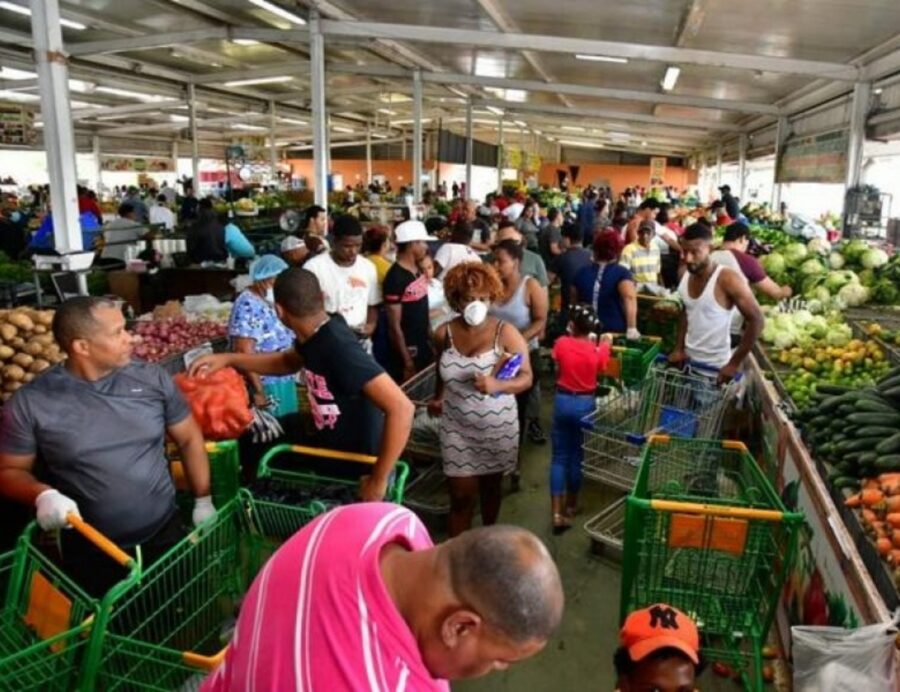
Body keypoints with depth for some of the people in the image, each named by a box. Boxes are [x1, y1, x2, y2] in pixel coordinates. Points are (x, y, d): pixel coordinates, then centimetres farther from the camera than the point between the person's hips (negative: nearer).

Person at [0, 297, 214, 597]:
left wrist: (203, 501, 3)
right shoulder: (30, 403, -12)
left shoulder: (153, 379, -6)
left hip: (165, 535, 2)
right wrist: (42, 494, -21)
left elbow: (189, 439, 3)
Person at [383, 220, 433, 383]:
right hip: (408, 351, -8)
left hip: (424, 346, 8)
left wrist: (432, 341, 13)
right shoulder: (395, 278, -21)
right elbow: (394, 325, -20)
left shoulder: (419, 270, 5)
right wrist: (407, 362, -18)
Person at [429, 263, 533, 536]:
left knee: (491, 487, 20)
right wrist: (438, 398, 16)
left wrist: (497, 385, -31)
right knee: (462, 496, 3)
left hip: (497, 426, -1)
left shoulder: (506, 333, -14)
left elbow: (526, 378, -14)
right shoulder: (443, 334, -5)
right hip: (457, 427, 1)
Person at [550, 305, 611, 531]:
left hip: (562, 401, 0)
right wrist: (605, 343, 22)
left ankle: (557, 513, 0)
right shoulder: (597, 350, -9)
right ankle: (571, 505, 29)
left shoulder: (561, 343, -10)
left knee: (559, 457, 5)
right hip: (585, 404, 0)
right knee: (577, 456, 14)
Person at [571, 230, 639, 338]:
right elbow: (630, 299, -20)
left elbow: (573, 302, 19)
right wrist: (632, 328, -25)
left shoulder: (582, 273, 9)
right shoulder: (622, 273, -3)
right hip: (615, 330, -3)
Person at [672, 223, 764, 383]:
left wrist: (734, 363, -17)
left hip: (715, 366, -6)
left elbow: (756, 320, -18)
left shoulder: (727, 280, -19)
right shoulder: (685, 275, 0)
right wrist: (679, 348, 5)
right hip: (687, 359, 6)